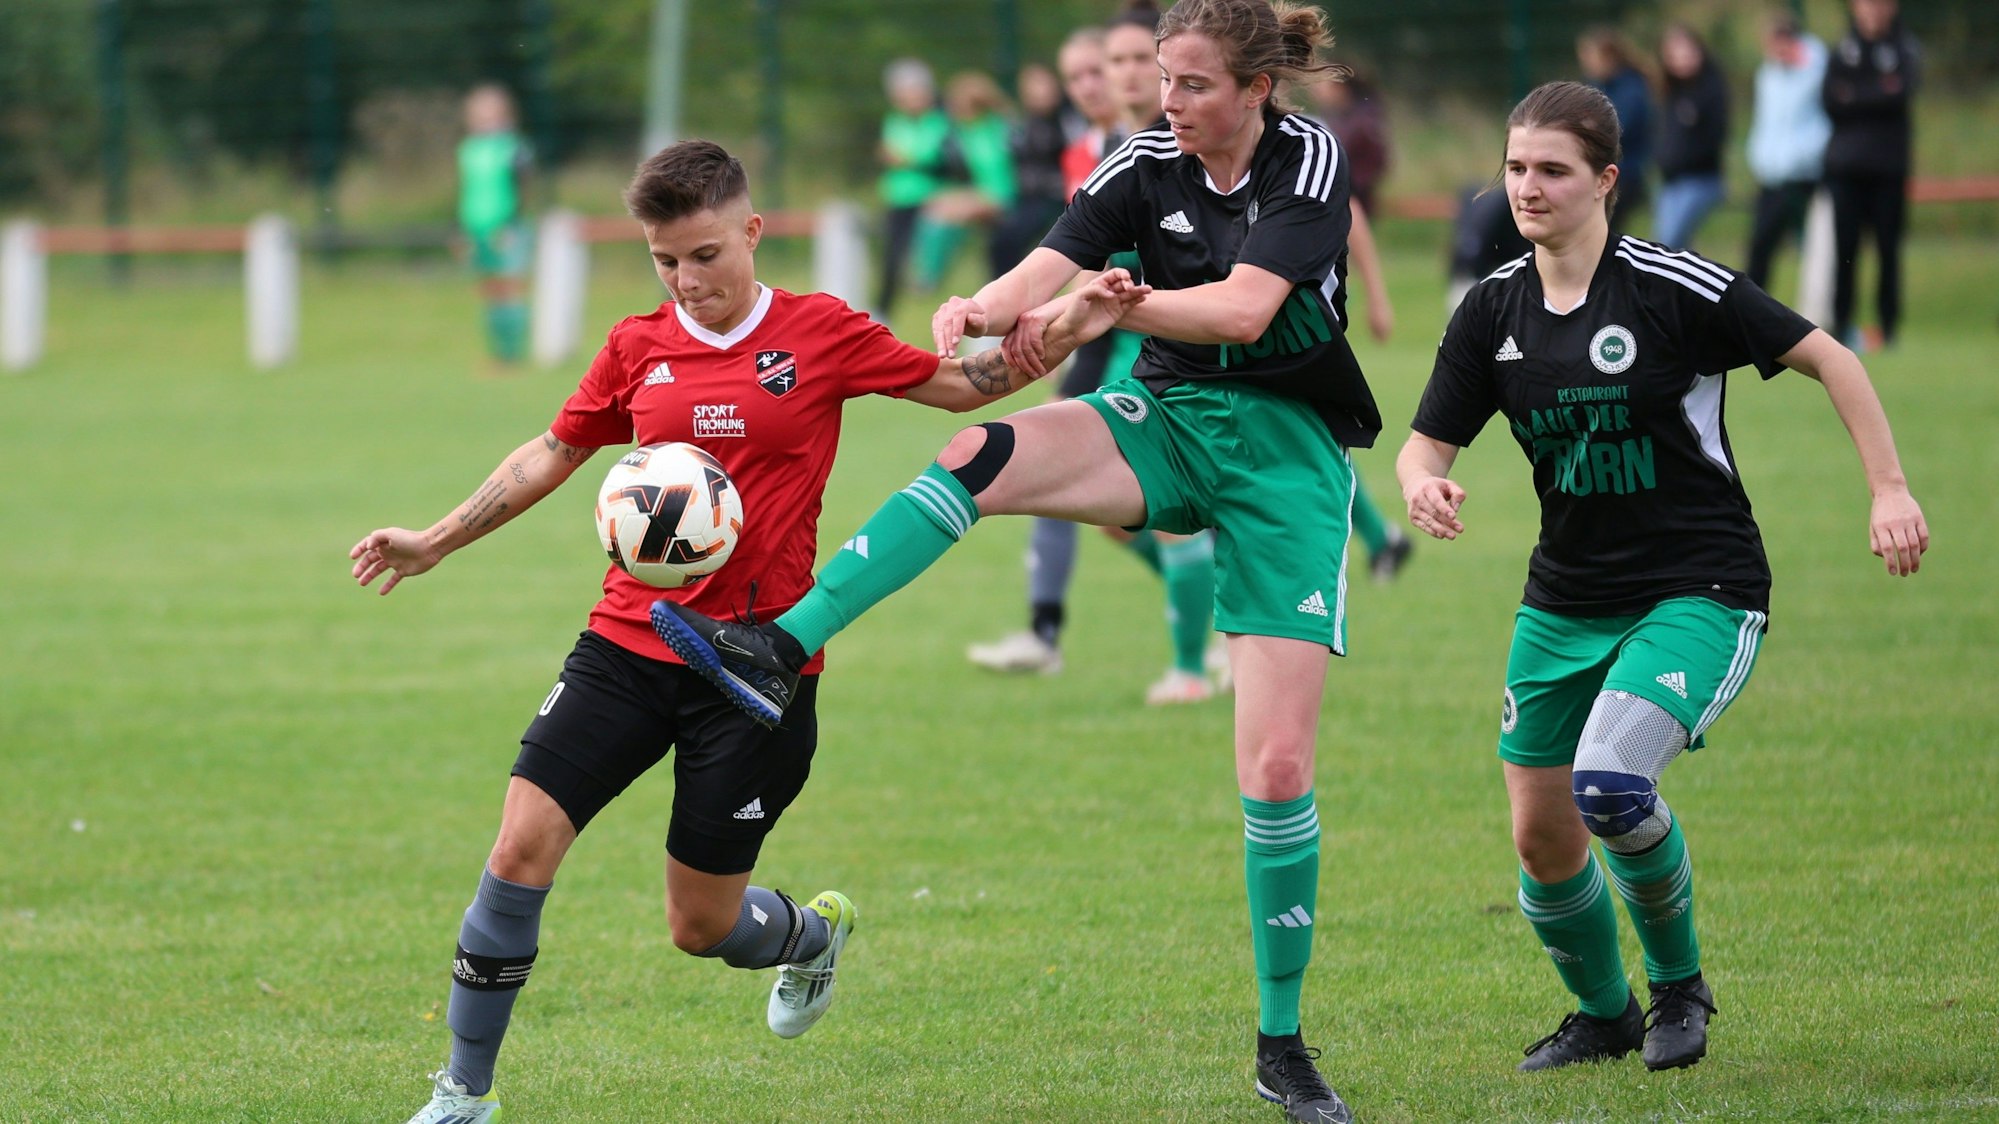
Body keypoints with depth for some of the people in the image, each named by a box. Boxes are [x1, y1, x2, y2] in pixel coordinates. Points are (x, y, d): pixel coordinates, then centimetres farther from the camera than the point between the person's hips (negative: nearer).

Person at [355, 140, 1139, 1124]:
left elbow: (959, 385, 7)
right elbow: (553, 454, 18)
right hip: (628, 645, 3)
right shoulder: (637, 349, 4)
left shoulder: (821, 334, -3)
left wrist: (1063, 332, -9)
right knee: (520, 850, -11)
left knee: (701, 925, 3)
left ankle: (815, 933, 41)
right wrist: (435, 542, 16)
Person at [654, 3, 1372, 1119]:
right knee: (977, 457, -28)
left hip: (1289, 450, -3)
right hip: (1166, 419, 4)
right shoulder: (1148, 162, -1)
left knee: (1279, 766, -8)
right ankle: (777, 651, -36)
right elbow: (1044, 276, -13)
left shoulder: (1310, 159, -12)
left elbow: (1243, 311, -25)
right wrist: (979, 313, -34)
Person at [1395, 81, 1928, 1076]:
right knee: (1541, 835, 5)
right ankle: (1604, 1014, 33)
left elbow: (1828, 360, -7)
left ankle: (1679, 981, 0)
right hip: (1565, 602, 6)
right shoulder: (1494, 310, 1)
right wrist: (1423, 484, -19)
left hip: (1698, 591, -6)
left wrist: (1889, 490, -11)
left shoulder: (1674, 289, -14)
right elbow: (1428, 441, 5)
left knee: (1607, 783, -27)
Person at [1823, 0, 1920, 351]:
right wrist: (1878, 95, -9)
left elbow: (1902, 95, -10)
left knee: (1888, 248, -2)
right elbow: (1833, 104, -1)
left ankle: (1888, 326, 3)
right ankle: (1842, 325, 2)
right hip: (1845, 166, 1)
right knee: (1845, 247, -2)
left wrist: (1855, 98, -9)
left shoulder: (1905, 49, 6)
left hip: (1889, 167, -1)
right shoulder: (1843, 50, 9)